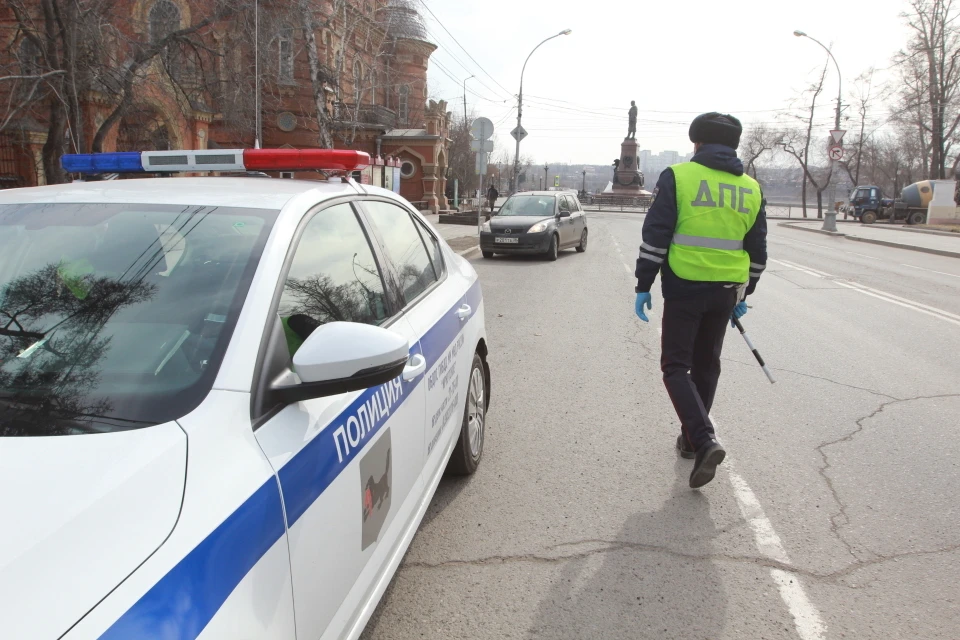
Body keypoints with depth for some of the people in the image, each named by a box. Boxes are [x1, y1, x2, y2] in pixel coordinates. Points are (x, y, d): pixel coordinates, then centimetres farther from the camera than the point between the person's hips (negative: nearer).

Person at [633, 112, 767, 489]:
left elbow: (655, 236, -9)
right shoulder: (751, 189, 10)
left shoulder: (678, 177, -5)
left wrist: (644, 286, -4)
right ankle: (691, 440, 29)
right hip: (726, 291, 5)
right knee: (705, 366, 17)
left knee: (675, 365, 3)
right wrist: (743, 295, 23)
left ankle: (704, 441, -14)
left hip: (684, 288, -5)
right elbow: (757, 251, 14)